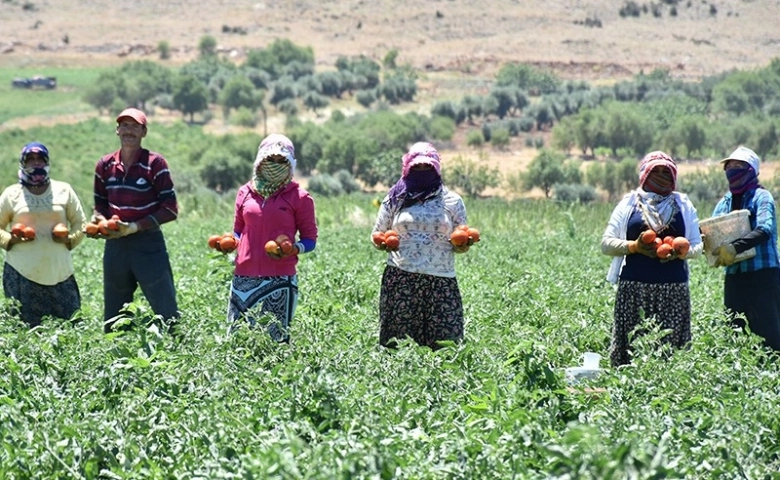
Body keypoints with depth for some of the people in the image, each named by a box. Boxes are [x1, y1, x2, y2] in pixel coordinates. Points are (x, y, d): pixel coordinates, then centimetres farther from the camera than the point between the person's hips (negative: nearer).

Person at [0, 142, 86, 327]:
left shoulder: (64, 190, 12)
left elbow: (79, 223, 15)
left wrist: (70, 239, -6)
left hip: (59, 272, 2)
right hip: (22, 273, -1)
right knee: (25, 328, -6)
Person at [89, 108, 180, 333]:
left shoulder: (155, 163, -7)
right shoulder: (105, 165, 6)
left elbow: (170, 210, -9)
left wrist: (134, 226, -17)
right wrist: (99, 220, -7)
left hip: (148, 242, -5)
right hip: (115, 244, 5)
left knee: (166, 312, -7)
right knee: (113, 317, 11)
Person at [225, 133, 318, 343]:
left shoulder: (298, 196, 3)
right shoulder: (246, 192, 13)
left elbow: (309, 240, 4)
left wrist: (292, 249, -16)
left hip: (280, 278, -3)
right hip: (245, 276, 3)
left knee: (277, 340, -4)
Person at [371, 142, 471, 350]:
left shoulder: (452, 201, 11)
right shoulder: (395, 199, 12)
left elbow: (459, 244, 13)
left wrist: (463, 245, -11)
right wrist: (383, 244, -7)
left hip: (441, 281, 0)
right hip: (400, 278, 0)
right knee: (395, 343, -4)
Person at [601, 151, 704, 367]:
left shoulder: (683, 205, 17)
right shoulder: (629, 203, 12)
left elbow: (698, 245, 14)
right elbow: (606, 244, 7)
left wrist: (681, 252, -8)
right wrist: (634, 246, -12)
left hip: (674, 290, 1)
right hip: (634, 287, -1)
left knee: (672, 347, -7)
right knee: (632, 344, -8)